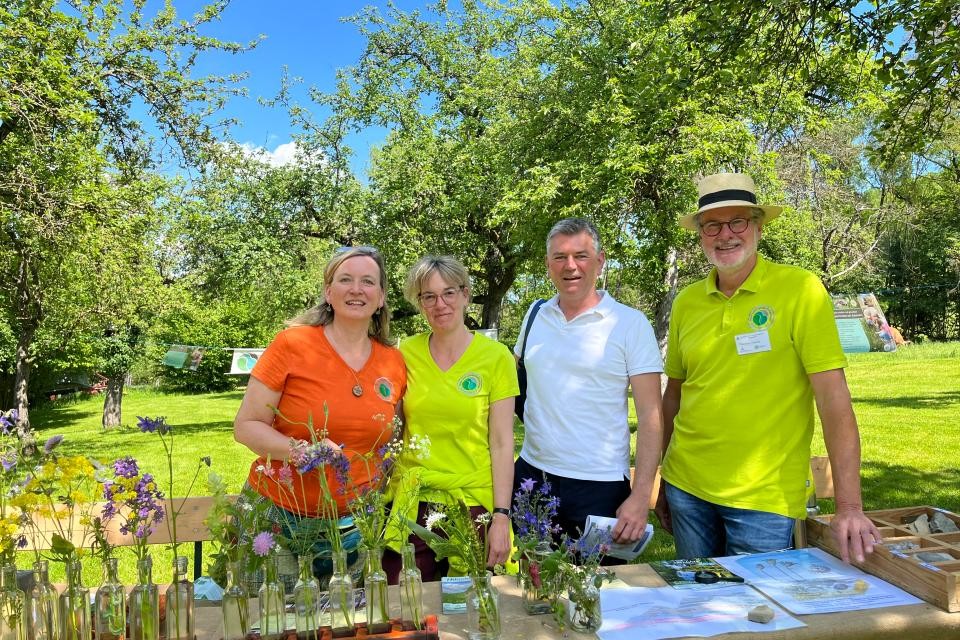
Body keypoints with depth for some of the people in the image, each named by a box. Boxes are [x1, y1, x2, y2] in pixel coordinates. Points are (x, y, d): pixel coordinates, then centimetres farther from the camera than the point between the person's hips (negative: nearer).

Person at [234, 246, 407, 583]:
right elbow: (246, 426, -7)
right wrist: (303, 451, -23)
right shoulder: (292, 344, -10)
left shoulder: (394, 362, 2)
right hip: (280, 515, -3)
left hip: (353, 526, 3)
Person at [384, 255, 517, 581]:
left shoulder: (496, 356, -5)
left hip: (474, 501, -1)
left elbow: (501, 443, -5)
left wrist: (502, 516, -8)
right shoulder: (405, 353, 0)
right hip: (412, 502, 2)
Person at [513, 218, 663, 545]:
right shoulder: (535, 315, 5)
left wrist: (641, 495, -16)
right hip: (530, 474, 4)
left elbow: (649, 415, -9)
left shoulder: (631, 323, -7)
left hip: (599, 485, -4)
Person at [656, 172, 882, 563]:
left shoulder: (800, 289, -10)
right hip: (686, 486, 4)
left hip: (764, 498, -4)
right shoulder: (686, 302, 2)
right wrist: (661, 483, 11)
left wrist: (849, 506, -19)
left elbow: (833, 397, -14)